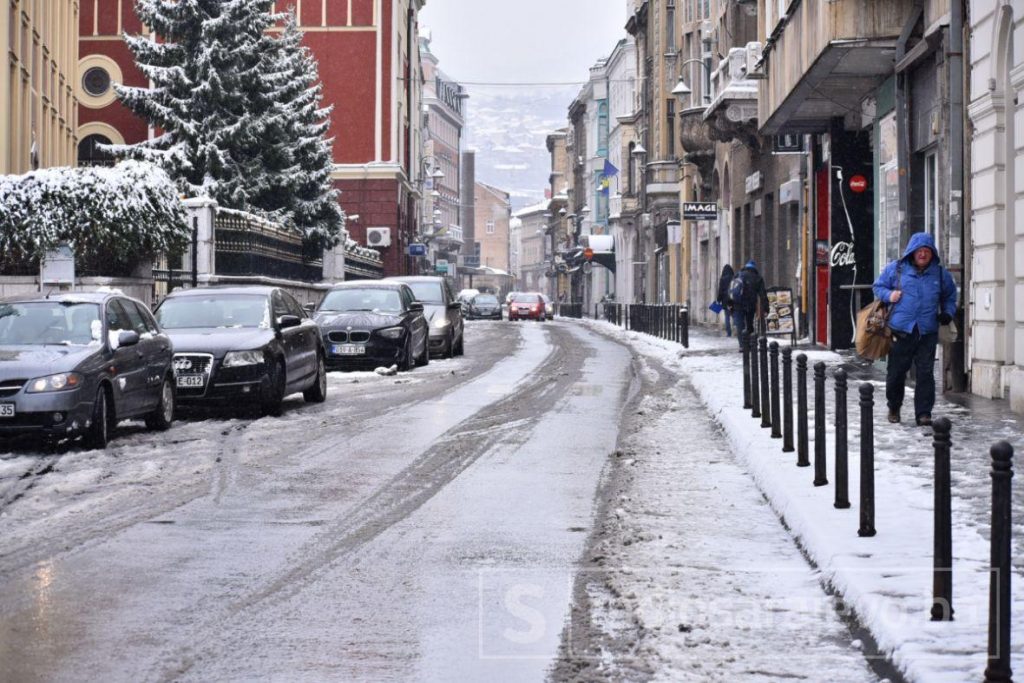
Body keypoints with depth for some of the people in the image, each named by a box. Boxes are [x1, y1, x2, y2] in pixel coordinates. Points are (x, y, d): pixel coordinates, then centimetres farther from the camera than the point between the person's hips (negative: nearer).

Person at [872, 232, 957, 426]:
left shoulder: (940, 273, 9)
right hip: (901, 331, -1)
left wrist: (947, 312, 6)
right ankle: (894, 408, 26)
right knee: (896, 372, 6)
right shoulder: (896, 269, 2)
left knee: (925, 373, -3)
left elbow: (950, 296, 23)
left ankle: (924, 413, 2)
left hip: (927, 332, 1)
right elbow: (878, 286, 12)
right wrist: (889, 295, -8)